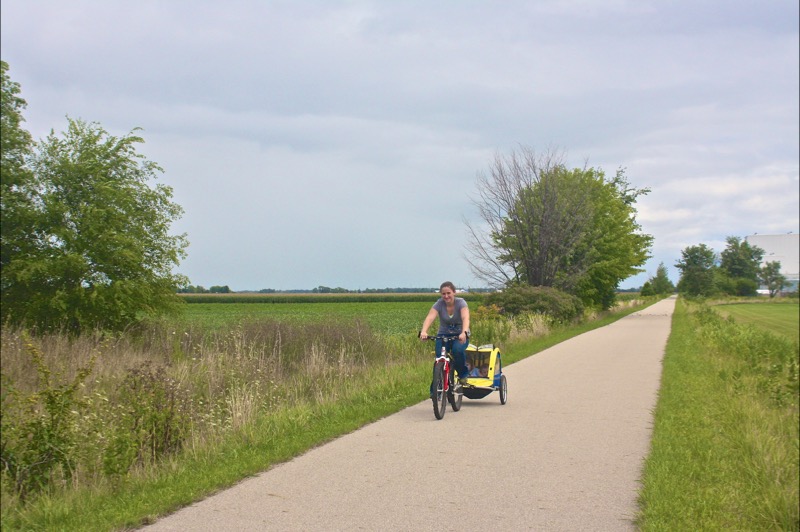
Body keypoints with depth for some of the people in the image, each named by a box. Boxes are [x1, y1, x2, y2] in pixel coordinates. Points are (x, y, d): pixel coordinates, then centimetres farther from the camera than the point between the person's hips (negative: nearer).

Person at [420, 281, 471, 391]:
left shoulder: (461, 303, -15)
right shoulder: (439, 304, -11)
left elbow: (465, 318, -33)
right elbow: (430, 317, -28)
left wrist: (464, 333, -53)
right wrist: (423, 331, -49)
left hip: (460, 336, -2)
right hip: (443, 335, 2)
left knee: (457, 349, -34)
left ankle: (463, 375, -9)